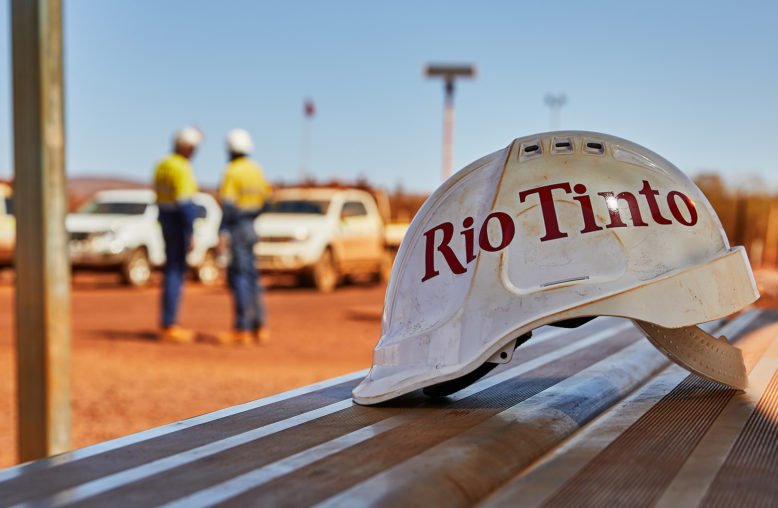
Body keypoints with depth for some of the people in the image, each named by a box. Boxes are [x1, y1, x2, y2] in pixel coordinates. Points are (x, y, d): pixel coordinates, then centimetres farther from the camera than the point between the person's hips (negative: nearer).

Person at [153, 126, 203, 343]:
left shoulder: (163, 165, 10)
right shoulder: (182, 170, -18)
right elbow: (185, 204, -22)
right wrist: (190, 235, -19)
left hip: (165, 221, 9)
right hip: (179, 225, -9)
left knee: (171, 272, 13)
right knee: (175, 273, -5)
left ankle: (169, 325, 17)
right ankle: (169, 327, -3)